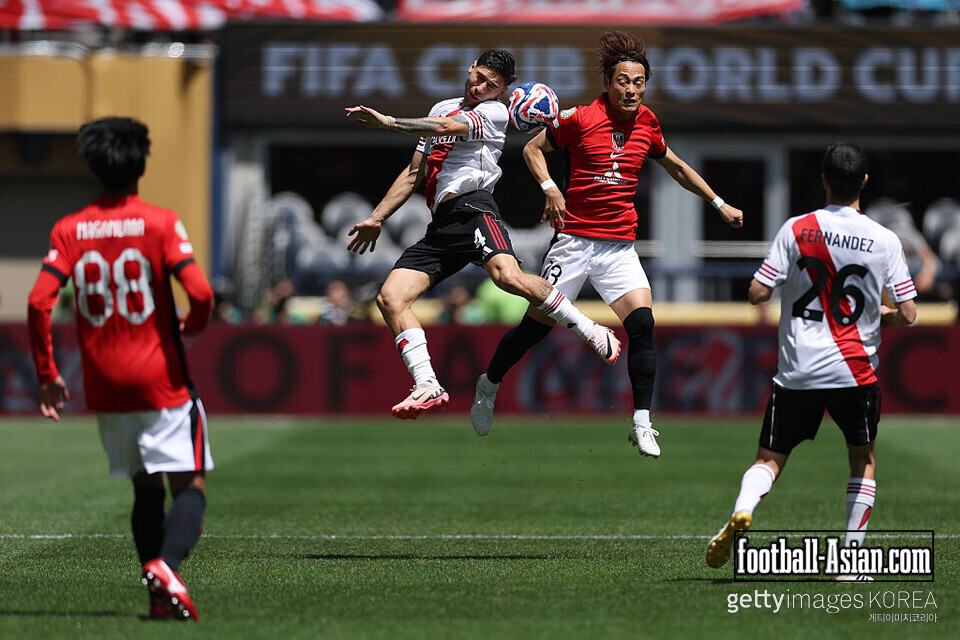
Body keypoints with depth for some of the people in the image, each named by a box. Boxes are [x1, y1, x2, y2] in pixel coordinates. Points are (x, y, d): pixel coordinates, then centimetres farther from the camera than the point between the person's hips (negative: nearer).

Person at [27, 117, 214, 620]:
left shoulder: (69, 229, 2)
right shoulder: (160, 223, -7)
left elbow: (39, 302, -8)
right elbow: (200, 293, -17)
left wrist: (47, 374, 1)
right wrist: (193, 325, 7)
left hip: (105, 387, 4)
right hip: (161, 381, -4)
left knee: (146, 488, 16)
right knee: (189, 484, -2)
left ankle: (158, 596, 4)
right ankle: (166, 565, -29)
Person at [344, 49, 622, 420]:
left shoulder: (494, 113, 5)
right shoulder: (442, 109, 27)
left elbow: (445, 127, -12)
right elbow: (413, 173, 31)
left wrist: (387, 122, -13)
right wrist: (376, 218, 26)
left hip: (472, 208, -7)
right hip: (440, 227, 7)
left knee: (508, 276, -33)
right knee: (390, 298, -11)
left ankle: (593, 334, -20)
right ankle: (428, 387, -14)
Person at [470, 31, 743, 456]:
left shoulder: (646, 123, 5)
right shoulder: (578, 119, -9)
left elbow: (676, 168, 22)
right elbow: (533, 149, 4)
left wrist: (719, 204, 24)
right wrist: (549, 189, -13)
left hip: (621, 245, 3)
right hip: (575, 239, -3)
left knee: (642, 324, -15)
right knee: (537, 324, 1)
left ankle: (641, 423, -7)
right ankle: (489, 385, 28)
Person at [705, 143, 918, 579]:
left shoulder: (796, 230, -3)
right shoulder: (884, 240, -3)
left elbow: (757, 293, -5)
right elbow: (908, 315, -2)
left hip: (797, 370, 0)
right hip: (855, 370, 0)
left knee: (769, 458, 8)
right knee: (863, 459, 19)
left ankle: (742, 512, -22)